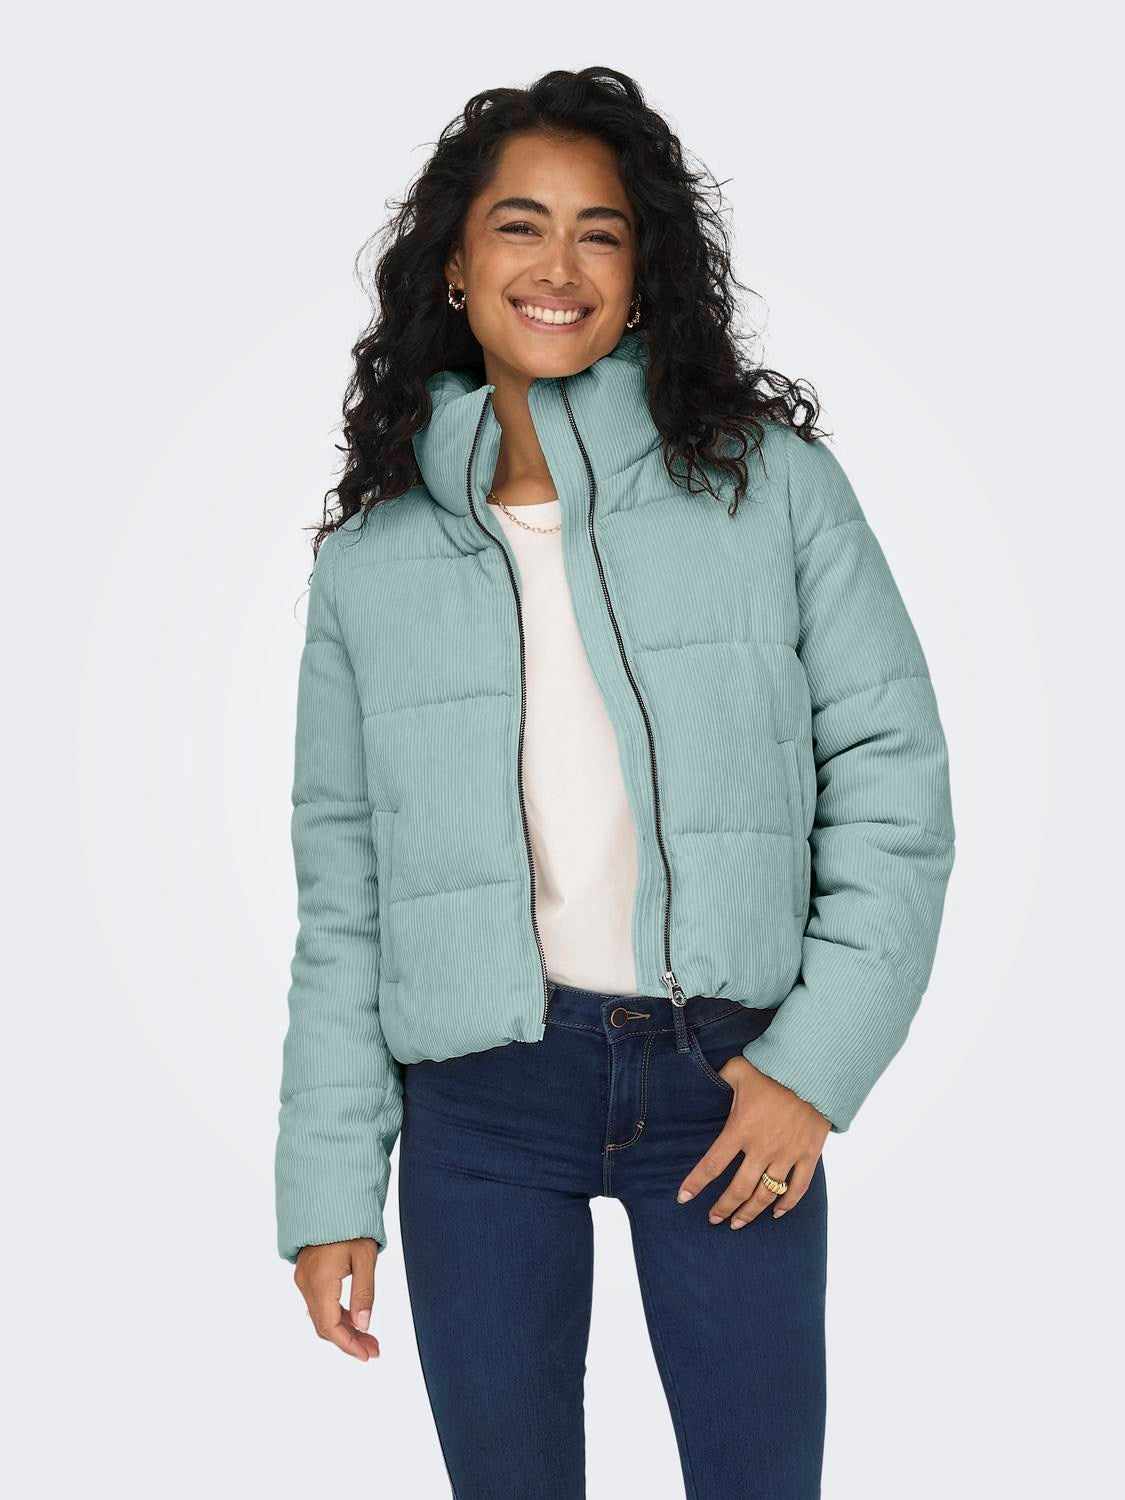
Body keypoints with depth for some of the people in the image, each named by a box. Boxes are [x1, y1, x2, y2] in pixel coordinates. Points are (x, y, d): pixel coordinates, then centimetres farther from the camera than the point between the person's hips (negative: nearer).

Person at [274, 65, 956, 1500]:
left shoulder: (771, 481, 0)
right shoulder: (371, 559, 4)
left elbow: (891, 770, -1)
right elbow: (340, 893, 6)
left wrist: (819, 1058, -9)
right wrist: (330, 1190, 3)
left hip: (729, 1074, -1)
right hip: (478, 1104, 1)